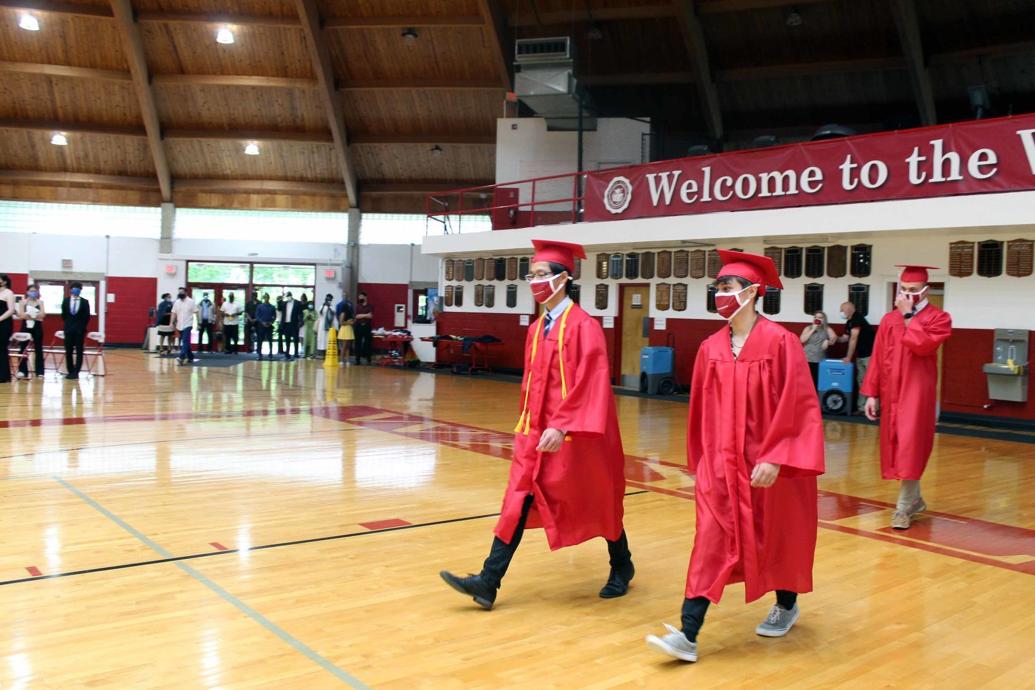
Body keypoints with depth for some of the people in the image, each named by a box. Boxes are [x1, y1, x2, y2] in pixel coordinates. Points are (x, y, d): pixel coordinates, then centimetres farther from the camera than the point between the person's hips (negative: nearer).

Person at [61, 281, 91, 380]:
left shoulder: (85, 302, -1)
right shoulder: (65, 301, 5)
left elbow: (87, 316, -1)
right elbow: (63, 315, 9)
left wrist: (82, 327, -3)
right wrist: (68, 323, 7)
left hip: (80, 330, -2)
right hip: (68, 329, 2)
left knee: (79, 351, -1)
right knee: (68, 351, 4)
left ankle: (76, 372, 2)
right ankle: (70, 372, 12)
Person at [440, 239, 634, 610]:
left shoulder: (583, 326, -14)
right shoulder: (536, 329, 9)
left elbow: (587, 384, -21)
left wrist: (561, 426, -28)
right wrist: (527, 424, 18)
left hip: (573, 435, -6)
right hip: (536, 431, 7)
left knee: (597, 503, 11)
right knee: (518, 501, -1)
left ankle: (622, 567, 34)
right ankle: (488, 582, -2)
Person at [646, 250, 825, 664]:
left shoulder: (779, 342, -13)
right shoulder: (711, 349, 2)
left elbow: (797, 407, -16)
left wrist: (774, 458, -21)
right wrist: (701, 461, 14)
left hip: (767, 463, -4)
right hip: (720, 462, 4)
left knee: (775, 536, 15)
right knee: (710, 542, -3)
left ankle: (787, 605, 42)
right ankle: (688, 635, -4)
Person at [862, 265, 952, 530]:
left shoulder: (938, 318, -3)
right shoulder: (889, 319, 9)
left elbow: (922, 345, -23)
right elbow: (877, 358, 7)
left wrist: (908, 316, -15)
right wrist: (871, 393, 3)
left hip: (917, 392, -5)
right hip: (891, 392, 5)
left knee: (909, 447, -10)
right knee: (896, 447, 11)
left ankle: (903, 507, -4)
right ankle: (914, 499, 26)